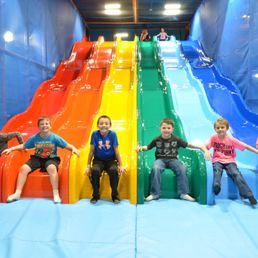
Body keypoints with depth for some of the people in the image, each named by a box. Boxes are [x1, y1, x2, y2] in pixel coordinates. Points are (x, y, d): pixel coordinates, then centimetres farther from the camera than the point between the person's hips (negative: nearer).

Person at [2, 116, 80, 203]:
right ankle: (17, 193, -7)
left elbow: (67, 146, -5)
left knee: (52, 168, -37)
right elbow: (23, 146, 13)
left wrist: (74, 148, -26)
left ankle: (56, 194, -28)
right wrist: (11, 148, 3)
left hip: (51, 159, -3)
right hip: (37, 158, 3)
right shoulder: (34, 138, 1)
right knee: (24, 168, -20)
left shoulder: (55, 138, -5)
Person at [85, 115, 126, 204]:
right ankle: (95, 195, -6)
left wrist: (120, 165, -4)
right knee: (95, 171, -30)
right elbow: (91, 151, -3)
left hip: (110, 160, 0)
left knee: (114, 170, -30)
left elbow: (116, 151, -5)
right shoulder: (95, 134, -10)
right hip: (98, 160, 0)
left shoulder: (112, 134, -11)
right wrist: (88, 166, -1)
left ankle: (115, 195, -8)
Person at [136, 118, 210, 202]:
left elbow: (189, 145, -1)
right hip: (160, 159, -1)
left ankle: (183, 193, -12)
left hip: (173, 159, 1)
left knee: (182, 169, -27)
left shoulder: (176, 139, -2)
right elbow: (147, 147, 8)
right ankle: (154, 194, -21)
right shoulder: (157, 140, -2)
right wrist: (141, 147, -15)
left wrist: (202, 147, -12)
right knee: (156, 169, -33)